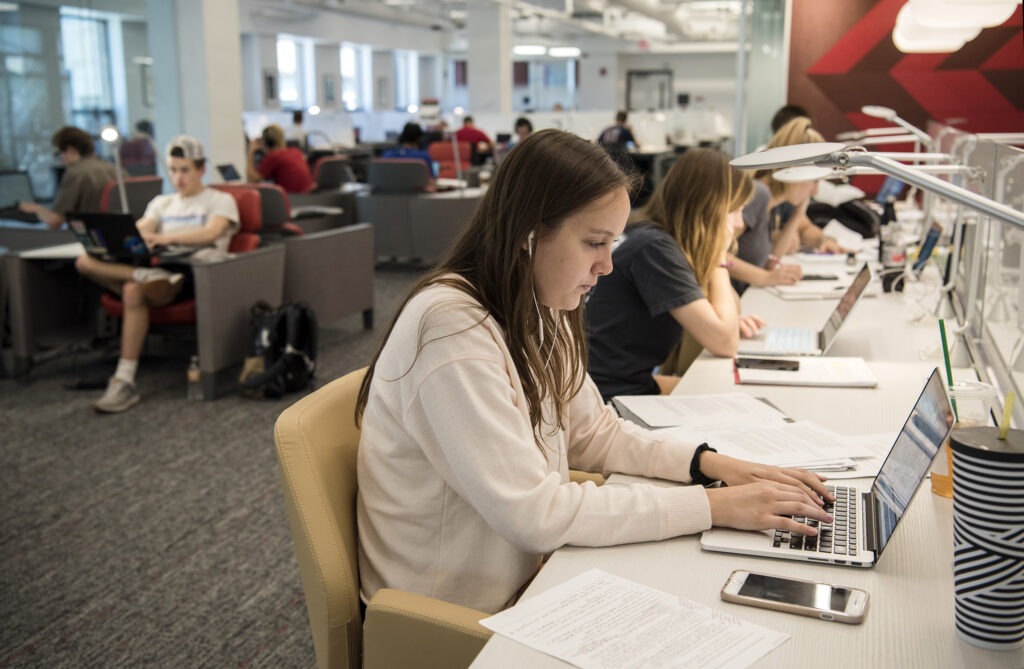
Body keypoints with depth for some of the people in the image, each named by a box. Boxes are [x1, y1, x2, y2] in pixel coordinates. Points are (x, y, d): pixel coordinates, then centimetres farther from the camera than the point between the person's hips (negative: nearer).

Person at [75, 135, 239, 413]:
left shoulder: (220, 201, 12)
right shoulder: (161, 203, 29)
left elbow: (212, 233, -11)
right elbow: (139, 230, 9)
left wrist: (168, 237, -28)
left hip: (195, 273, -5)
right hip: (160, 269, 6)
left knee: (133, 291, -36)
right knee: (85, 261, -17)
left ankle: (125, 382, -36)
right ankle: (145, 277, -38)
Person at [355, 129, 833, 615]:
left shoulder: (536, 313, 1)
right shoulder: (451, 327, -27)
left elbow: (592, 433, 9)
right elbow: (534, 513, -27)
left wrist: (710, 463, -5)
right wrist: (713, 507, -24)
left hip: (525, 574, 7)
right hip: (455, 619, -7)